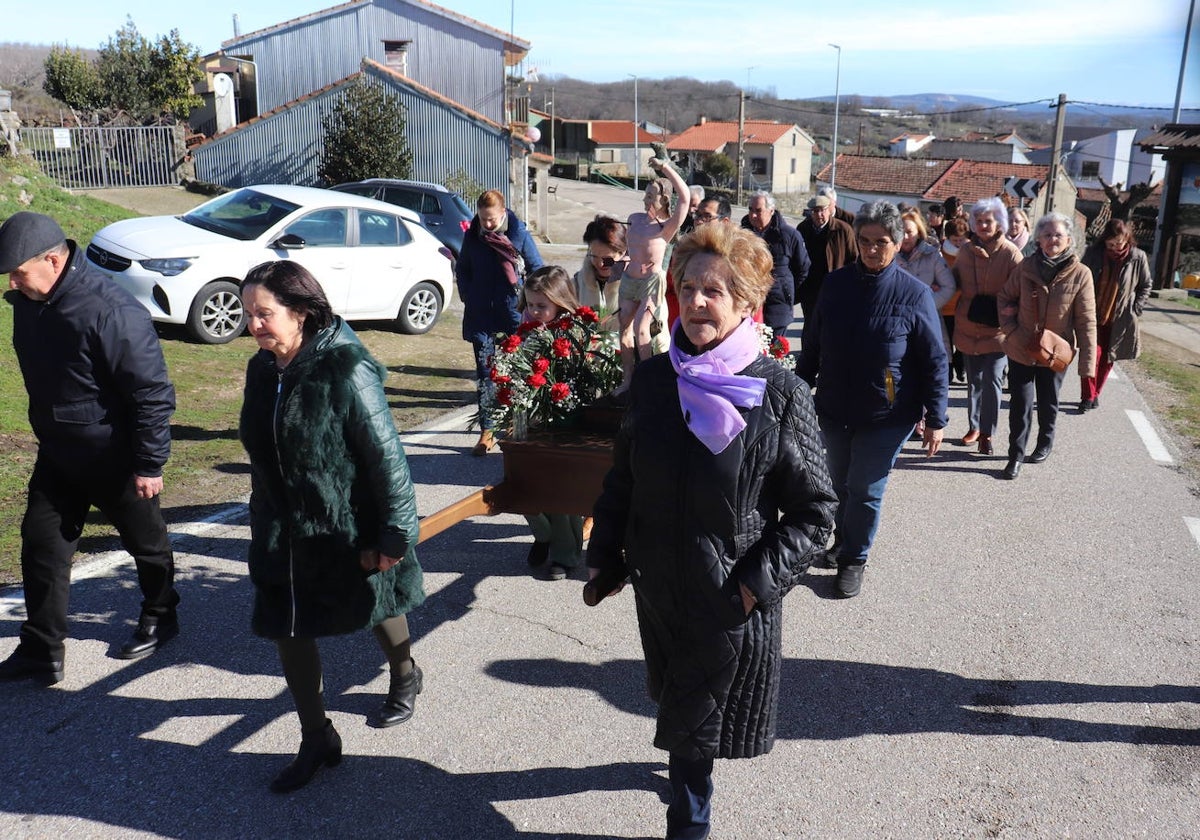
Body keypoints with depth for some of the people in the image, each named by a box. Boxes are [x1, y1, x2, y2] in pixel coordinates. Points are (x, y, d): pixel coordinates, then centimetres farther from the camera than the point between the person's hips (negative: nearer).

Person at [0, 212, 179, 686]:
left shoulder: (111, 313, -29)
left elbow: (154, 394, -24)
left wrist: (149, 465, -20)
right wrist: (47, 430, 20)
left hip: (115, 461, -7)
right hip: (57, 455, 7)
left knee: (146, 543, 14)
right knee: (41, 544, 8)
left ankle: (160, 619, 38)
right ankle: (40, 652, 20)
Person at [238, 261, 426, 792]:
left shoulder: (347, 370, -24)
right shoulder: (262, 369, -1)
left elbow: (386, 457, -22)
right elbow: (261, 453, 12)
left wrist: (395, 534, -19)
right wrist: (262, 524, 18)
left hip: (350, 530, -6)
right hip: (284, 534, 6)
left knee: (377, 607, 18)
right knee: (288, 629, 7)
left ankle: (404, 677, 50)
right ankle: (316, 741, 26)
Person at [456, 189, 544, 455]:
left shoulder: (519, 234, -4)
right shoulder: (472, 236, 3)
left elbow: (537, 269, 3)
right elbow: (462, 270, 16)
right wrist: (468, 296, 6)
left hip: (512, 313, -2)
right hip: (480, 316, 2)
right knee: (484, 373, 0)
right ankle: (487, 431, 4)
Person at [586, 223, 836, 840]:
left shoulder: (779, 393, -16)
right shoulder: (653, 378, -4)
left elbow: (814, 508, -10)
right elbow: (622, 477, 7)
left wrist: (762, 580, -16)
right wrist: (603, 556, 6)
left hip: (732, 597, -4)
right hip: (656, 583, 5)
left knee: (694, 723, 9)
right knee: (674, 698, 25)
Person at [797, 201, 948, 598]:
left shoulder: (914, 294, -10)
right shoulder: (836, 284, 0)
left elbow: (934, 362, -7)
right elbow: (811, 344, 9)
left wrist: (935, 419, -8)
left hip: (886, 416, -3)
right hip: (834, 410, 4)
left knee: (865, 491, 4)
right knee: (840, 485, 16)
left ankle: (853, 559, 23)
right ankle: (844, 543, 39)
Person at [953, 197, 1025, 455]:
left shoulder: (1010, 254, -10)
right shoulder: (966, 251, 5)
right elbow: (955, 285, 14)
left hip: (998, 330, -4)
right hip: (968, 328, 5)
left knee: (992, 382, -5)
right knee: (974, 381, 15)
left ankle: (987, 434, 6)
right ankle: (974, 427, 29)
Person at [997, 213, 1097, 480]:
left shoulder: (1080, 274, -12)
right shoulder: (1026, 267, -8)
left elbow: (1086, 321, -11)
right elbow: (1005, 297, 5)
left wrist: (1087, 361, -13)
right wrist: (1010, 330, -8)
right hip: (1021, 350, 0)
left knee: (1048, 402, 18)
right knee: (1020, 403, 2)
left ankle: (1045, 443, 41)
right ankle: (1016, 455, 14)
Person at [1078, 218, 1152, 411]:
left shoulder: (1137, 257, -6)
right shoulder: (1093, 253, -6)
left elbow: (1145, 286, 7)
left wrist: (1135, 310, -2)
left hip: (1119, 319, 1)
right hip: (1093, 316, -1)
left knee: (1107, 359, 9)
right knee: (1092, 354, -8)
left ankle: (1096, 394, 23)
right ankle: (1087, 397, 1)